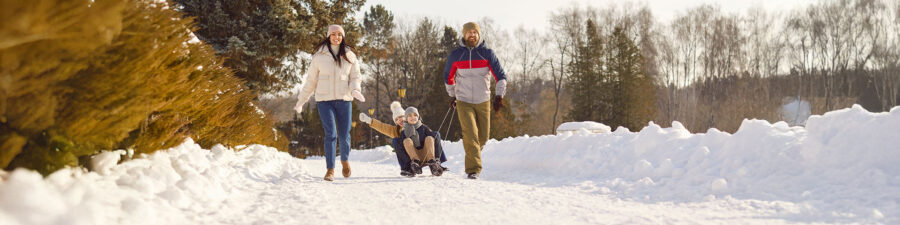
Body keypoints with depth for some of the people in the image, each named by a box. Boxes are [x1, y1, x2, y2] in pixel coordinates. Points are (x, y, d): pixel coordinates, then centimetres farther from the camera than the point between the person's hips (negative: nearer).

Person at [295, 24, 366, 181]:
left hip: (344, 100, 1)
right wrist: (301, 101, 12)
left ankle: (345, 160, 34)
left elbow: (355, 77, 6)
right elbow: (311, 80, 10)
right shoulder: (319, 56, 4)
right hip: (324, 100, -1)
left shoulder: (350, 56, 8)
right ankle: (330, 170, -6)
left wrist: (355, 90, -17)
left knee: (344, 135, 4)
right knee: (330, 134, -14)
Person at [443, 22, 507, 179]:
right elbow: (448, 76, 17)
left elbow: (500, 75, -2)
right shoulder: (455, 55, 0)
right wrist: (452, 95, 20)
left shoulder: (487, 53, -1)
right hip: (463, 101, -1)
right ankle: (473, 169, -12)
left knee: (483, 136, 8)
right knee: (470, 135, -15)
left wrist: (499, 95, -14)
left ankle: (473, 154, 38)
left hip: (483, 101, 2)